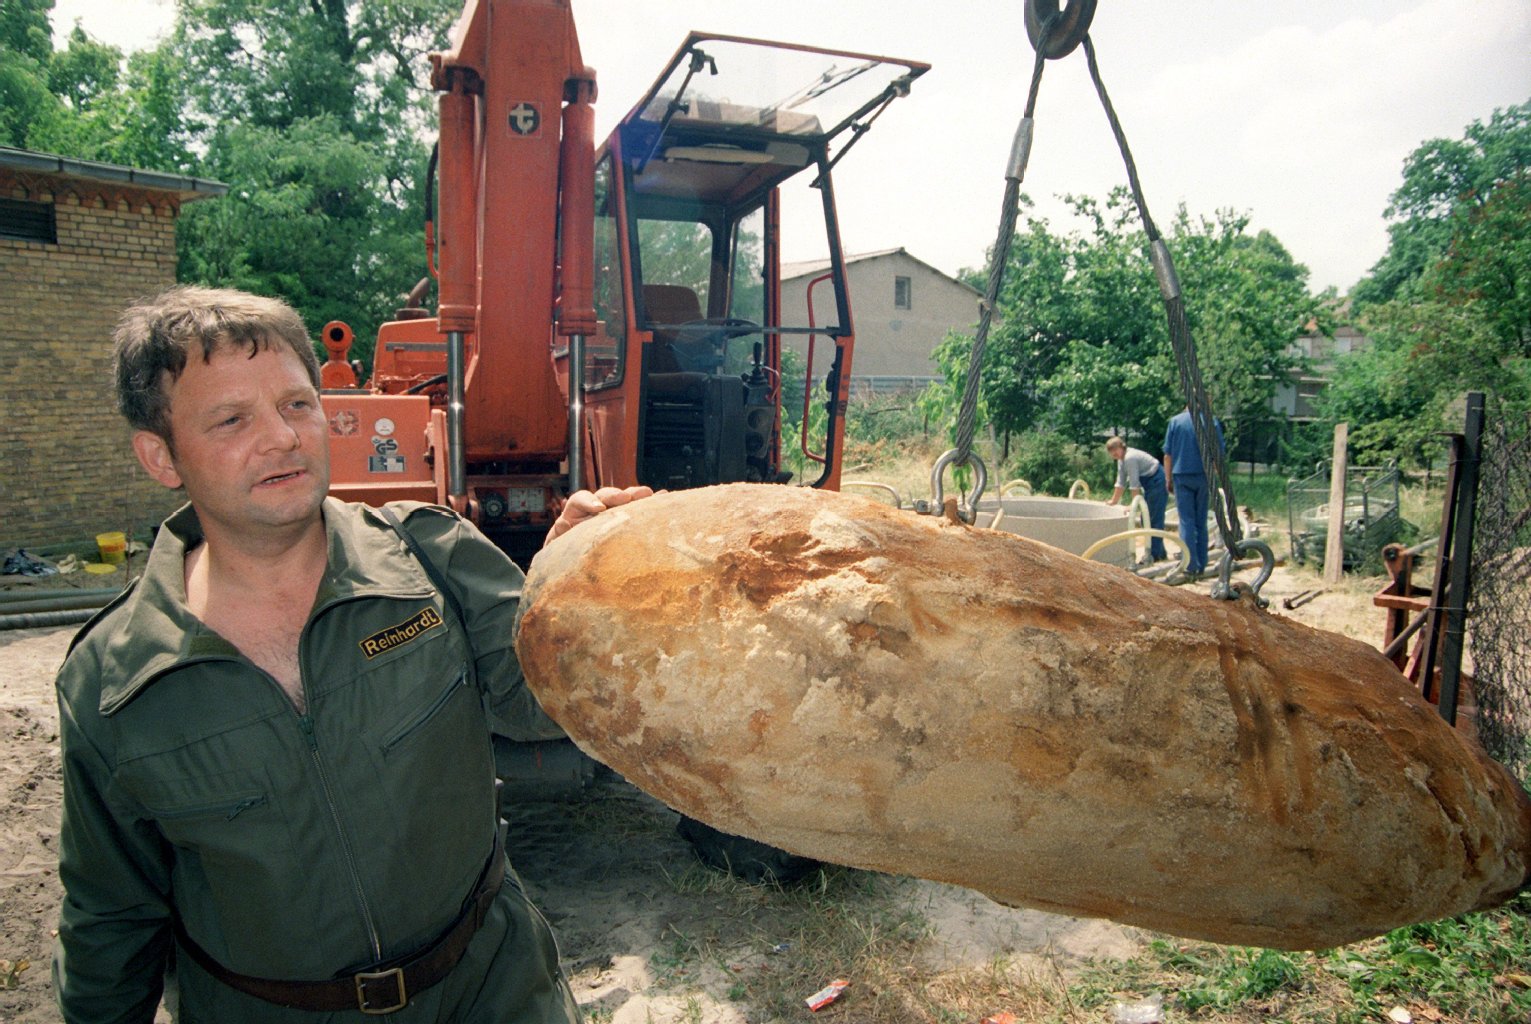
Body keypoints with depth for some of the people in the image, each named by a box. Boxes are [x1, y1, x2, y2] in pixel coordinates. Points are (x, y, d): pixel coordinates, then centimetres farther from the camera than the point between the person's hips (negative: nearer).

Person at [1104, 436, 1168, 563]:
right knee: (1147, 519, 13)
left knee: (1154, 519, -9)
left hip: (1157, 482, -10)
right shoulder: (1122, 459, 7)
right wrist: (1113, 501, 16)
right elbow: (1121, 482, 13)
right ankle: (1159, 552, 21)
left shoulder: (1129, 458, -23)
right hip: (1150, 484, 10)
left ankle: (1155, 554, -7)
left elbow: (1134, 484, -24)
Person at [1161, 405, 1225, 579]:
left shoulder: (1175, 421, 3)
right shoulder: (1212, 421, 2)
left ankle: (1191, 566, -5)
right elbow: (1219, 453, 2)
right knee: (1201, 522, 10)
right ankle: (1201, 566, 12)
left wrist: (1169, 479, 8)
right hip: (1204, 475, 1)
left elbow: (1168, 455, 1)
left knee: (1187, 521, 1)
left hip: (1181, 475, -1)